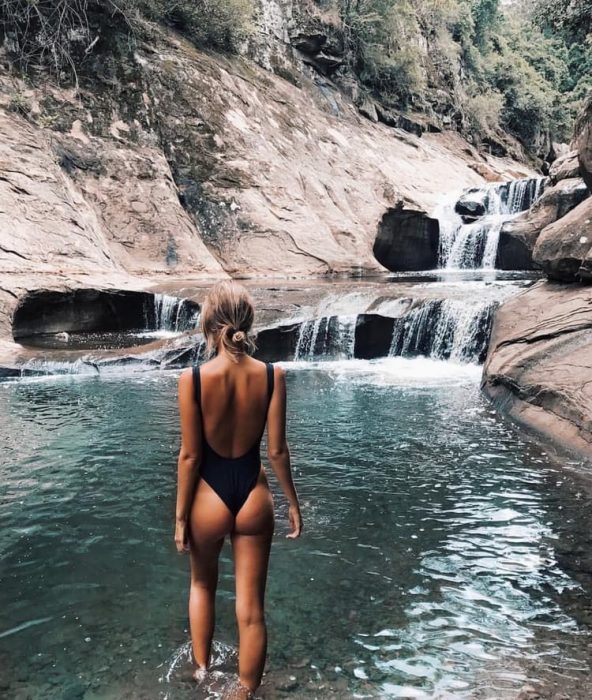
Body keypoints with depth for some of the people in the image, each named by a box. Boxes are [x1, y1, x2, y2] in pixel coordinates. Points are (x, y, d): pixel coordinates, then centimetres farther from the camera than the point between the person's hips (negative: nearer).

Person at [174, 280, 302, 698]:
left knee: (203, 585, 29)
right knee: (251, 610, 13)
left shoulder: (193, 379, -16)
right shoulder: (272, 375, -11)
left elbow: (190, 455, -12)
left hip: (210, 497, 0)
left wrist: (180, 516, -1)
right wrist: (294, 503, 6)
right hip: (254, 496, 1)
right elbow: (277, 450, -7)